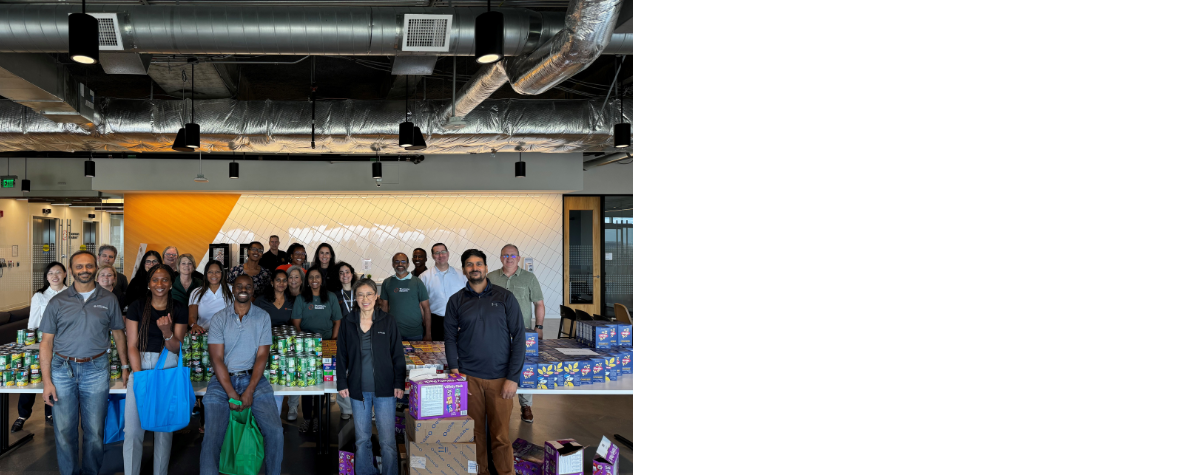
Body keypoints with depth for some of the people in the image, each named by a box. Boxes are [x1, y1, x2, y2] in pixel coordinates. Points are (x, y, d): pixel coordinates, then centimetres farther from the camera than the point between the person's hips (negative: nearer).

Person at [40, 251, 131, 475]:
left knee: (95, 431, 5)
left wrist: (125, 366, 9)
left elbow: (118, 334, 13)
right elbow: (46, 342, 3)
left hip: (95, 370, 0)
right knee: (64, 431, 4)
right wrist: (46, 381, -3)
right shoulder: (58, 302, 3)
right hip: (62, 370, 0)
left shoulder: (108, 299, 5)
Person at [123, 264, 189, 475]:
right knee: (133, 429, -6)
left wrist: (167, 332, -21)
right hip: (140, 365, -1)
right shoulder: (137, 306, 2)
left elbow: (176, 348, 0)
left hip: (168, 369, 1)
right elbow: (132, 345, -2)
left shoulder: (179, 309, 4)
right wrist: (139, 377, -11)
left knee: (164, 427, 4)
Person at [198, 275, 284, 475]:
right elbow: (217, 358, -3)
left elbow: (262, 355, 0)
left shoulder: (263, 317, 6)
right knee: (212, 437, -17)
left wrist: (249, 391, -12)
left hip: (253, 378, 0)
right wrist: (231, 394, -13)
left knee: (275, 431, -16)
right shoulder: (219, 318, 3)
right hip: (222, 380, 0)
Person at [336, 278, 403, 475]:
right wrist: (342, 383, 3)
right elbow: (341, 356, 9)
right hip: (358, 390, 2)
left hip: (384, 389, -2)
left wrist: (399, 383, -3)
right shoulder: (348, 323, 5)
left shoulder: (388, 322, 1)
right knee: (362, 441, 8)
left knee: (388, 442, -3)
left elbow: (398, 355, 3)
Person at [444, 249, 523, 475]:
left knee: (500, 435, -2)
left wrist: (513, 378, -7)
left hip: (500, 378, -1)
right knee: (474, 432, 5)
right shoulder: (456, 301, 8)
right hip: (469, 377, 1)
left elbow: (519, 338, 0)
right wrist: (455, 372, -7)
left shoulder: (505, 297, 2)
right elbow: (450, 338, 7)